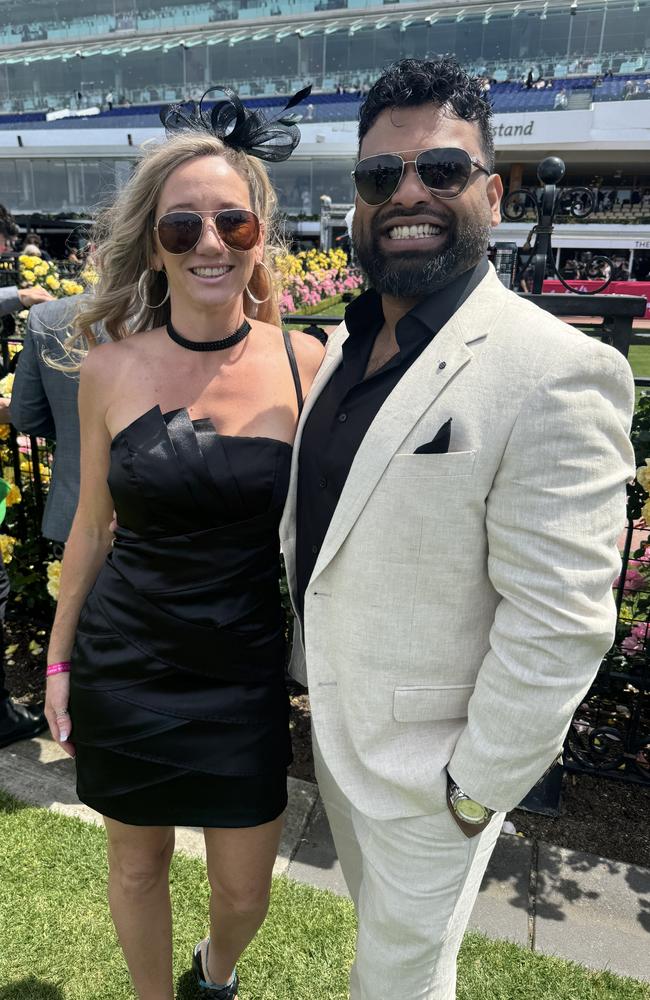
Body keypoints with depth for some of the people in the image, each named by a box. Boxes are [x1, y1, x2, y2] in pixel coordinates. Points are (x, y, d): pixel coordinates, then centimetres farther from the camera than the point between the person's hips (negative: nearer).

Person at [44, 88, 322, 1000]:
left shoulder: (304, 364, -9)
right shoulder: (112, 369, -7)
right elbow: (93, 526, 3)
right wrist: (60, 660, 9)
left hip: (246, 675, 0)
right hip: (125, 668, 1)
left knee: (246, 892, 18)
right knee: (137, 863, 21)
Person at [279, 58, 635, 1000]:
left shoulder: (555, 374, -25)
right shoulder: (345, 342, 1)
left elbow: (560, 625, -24)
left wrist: (475, 792, -16)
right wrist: (309, 659, 14)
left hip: (426, 760, -7)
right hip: (330, 719, 7)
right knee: (375, 916, 32)